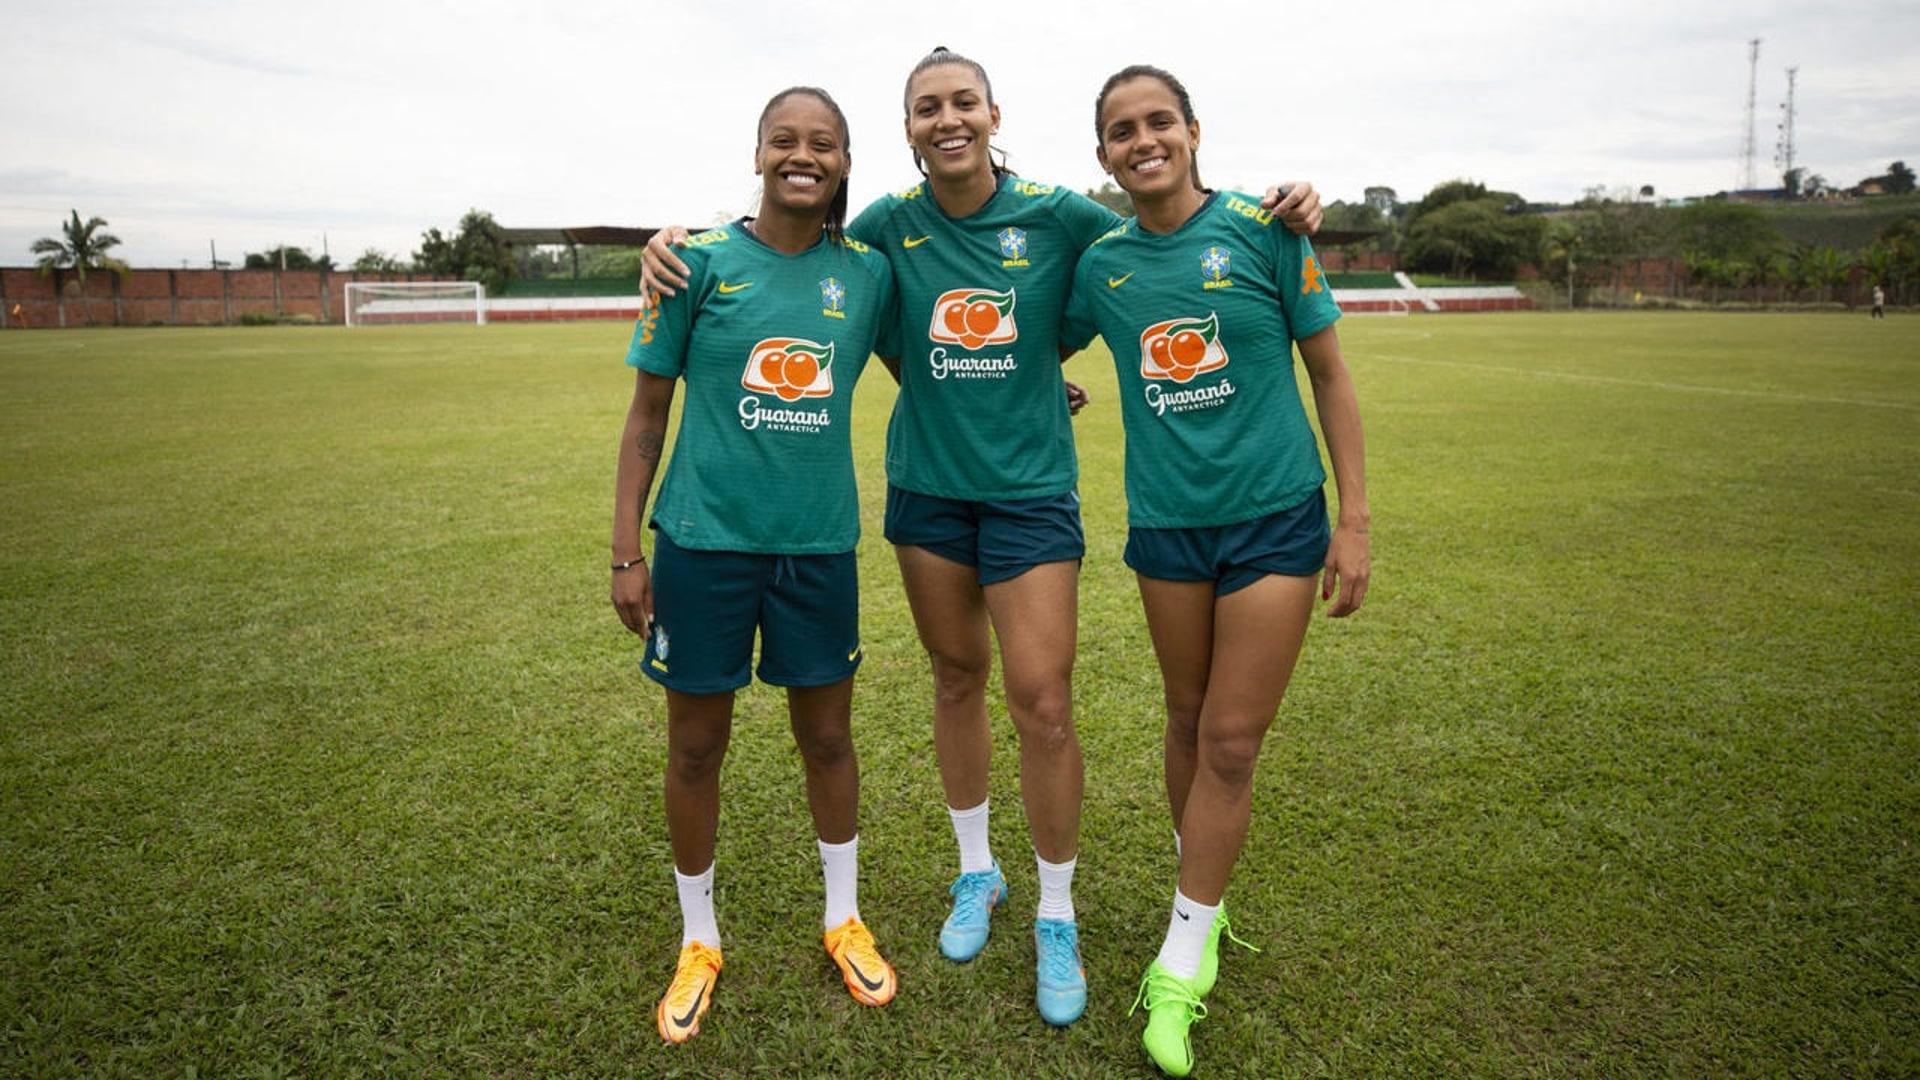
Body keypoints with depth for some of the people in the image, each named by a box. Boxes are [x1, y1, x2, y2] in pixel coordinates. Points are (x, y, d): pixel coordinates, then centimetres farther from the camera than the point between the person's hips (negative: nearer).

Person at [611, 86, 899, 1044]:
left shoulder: (866, 273, 1)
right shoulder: (700, 261, -6)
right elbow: (647, 412, -2)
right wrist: (625, 552, -4)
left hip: (819, 542, 2)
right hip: (705, 540, -1)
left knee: (828, 737, 13)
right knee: (696, 747, 10)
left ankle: (844, 919, 36)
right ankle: (698, 939, 33)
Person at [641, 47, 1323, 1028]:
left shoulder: (1056, 217, -5)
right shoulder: (890, 226, -1)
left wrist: (1279, 212, -10)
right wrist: (677, 241, -4)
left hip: (1029, 487, -2)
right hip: (927, 487, 2)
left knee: (1043, 701, -5)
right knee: (956, 679, 14)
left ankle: (1057, 917, 17)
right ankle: (975, 872, 35)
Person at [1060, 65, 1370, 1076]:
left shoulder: (1260, 227, -7)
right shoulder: (1101, 262, 1)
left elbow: (1328, 369, -2)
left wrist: (1355, 517, -5)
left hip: (1273, 517, -3)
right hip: (1166, 522, 3)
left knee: (1231, 742, -1)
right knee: (1189, 723, 14)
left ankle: (1180, 964, 13)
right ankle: (1204, 906, 35)